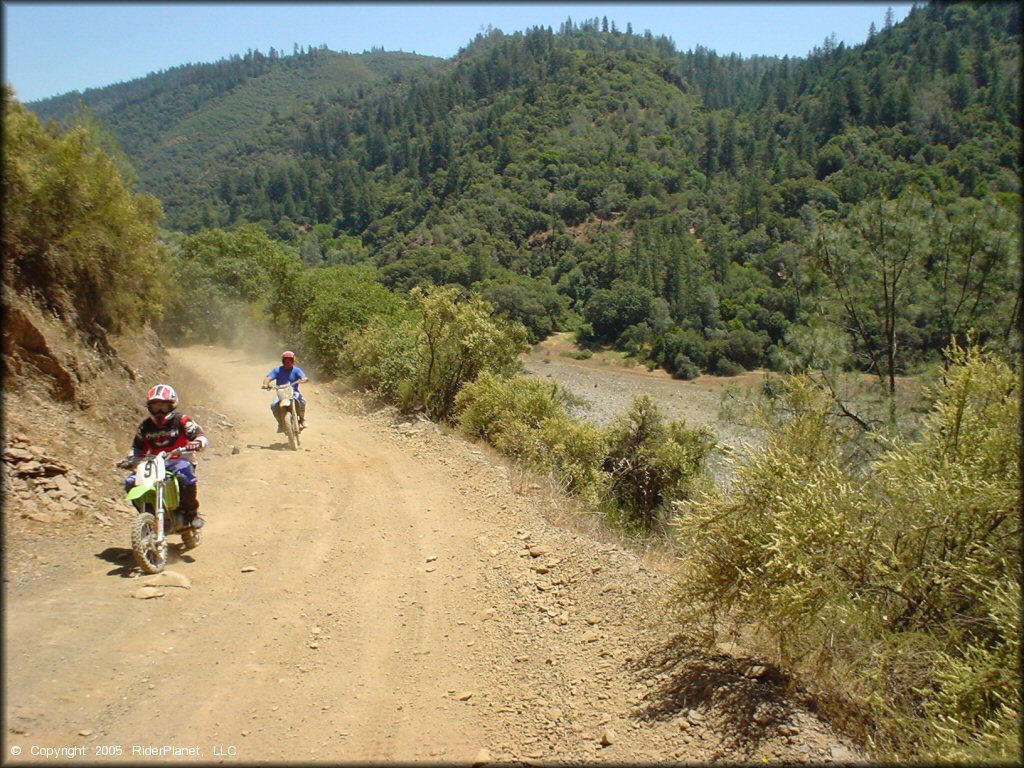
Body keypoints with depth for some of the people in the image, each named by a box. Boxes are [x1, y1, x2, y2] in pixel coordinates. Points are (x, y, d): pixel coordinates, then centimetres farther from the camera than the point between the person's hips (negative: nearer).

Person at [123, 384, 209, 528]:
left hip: (179, 460, -5)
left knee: (185, 474, -38)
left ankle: (192, 513, -20)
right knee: (130, 483, -14)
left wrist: (195, 444, -34)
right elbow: (138, 449, 22)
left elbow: (201, 437, -11)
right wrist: (130, 461, 3)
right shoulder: (145, 426, 13)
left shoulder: (181, 420, -1)